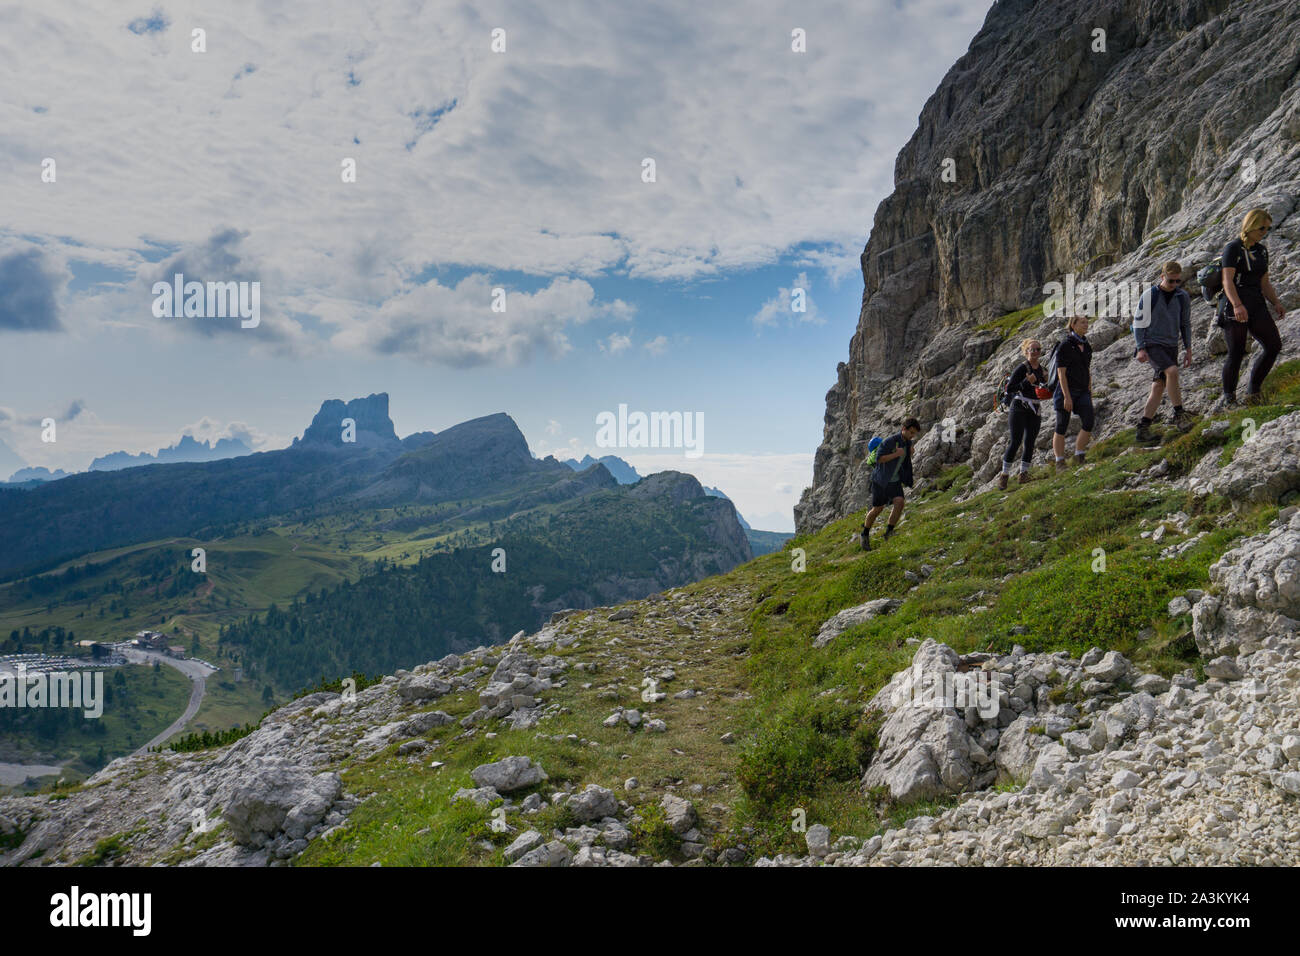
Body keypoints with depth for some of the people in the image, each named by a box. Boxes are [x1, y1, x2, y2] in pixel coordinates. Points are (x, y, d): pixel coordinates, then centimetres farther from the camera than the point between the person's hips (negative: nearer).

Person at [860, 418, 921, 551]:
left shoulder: (908, 442, 1)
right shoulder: (890, 441, -21)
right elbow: (878, 459, -22)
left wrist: (910, 453, -1)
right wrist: (896, 454, -29)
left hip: (895, 481, 5)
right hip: (880, 480, -5)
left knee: (899, 503, -19)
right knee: (878, 509, 3)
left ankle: (889, 533, -8)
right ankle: (865, 534, 24)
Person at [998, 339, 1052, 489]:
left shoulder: (1043, 370, 12)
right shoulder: (1021, 368, -7)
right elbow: (1009, 389, -12)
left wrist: (1051, 387, 2)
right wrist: (1026, 382, -21)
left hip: (1035, 410, 6)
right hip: (1019, 409, -6)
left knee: (1030, 443, 4)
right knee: (1015, 441, -10)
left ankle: (1024, 474, 11)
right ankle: (1004, 474, -3)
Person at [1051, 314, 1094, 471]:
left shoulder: (1086, 346, 12)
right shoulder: (1065, 346, -8)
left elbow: (1088, 371, 19)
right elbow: (1061, 373, -13)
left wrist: (1089, 393, 15)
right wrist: (1067, 397, -18)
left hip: (1082, 391, 6)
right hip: (1066, 390, -6)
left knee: (1088, 423, -10)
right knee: (1061, 428, 0)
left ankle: (1079, 457, 2)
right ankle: (1060, 463, 6)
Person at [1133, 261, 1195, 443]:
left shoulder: (1183, 297, 7)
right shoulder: (1149, 295, -7)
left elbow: (1186, 323, 16)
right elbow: (1138, 322, -3)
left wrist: (1188, 349, 12)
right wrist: (1141, 348, -10)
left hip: (1171, 346, 5)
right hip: (1153, 344, -5)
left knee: (1158, 387, 1)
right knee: (1172, 371, -28)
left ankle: (1143, 429, 4)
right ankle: (1179, 414, -18)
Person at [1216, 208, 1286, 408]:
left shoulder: (1261, 250, 18)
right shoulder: (1233, 248, -5)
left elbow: (1264, 283, 22)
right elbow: (1227, 281, -15)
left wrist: (1276, 303, 7)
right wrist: (1237, 305, -28)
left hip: (1256, 305, 7)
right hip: (1234, 306, -7)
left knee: (1274, 345, -5)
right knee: (1236, 353, -7)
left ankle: (1254, 392, 6)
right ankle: (1228, 397, 7)